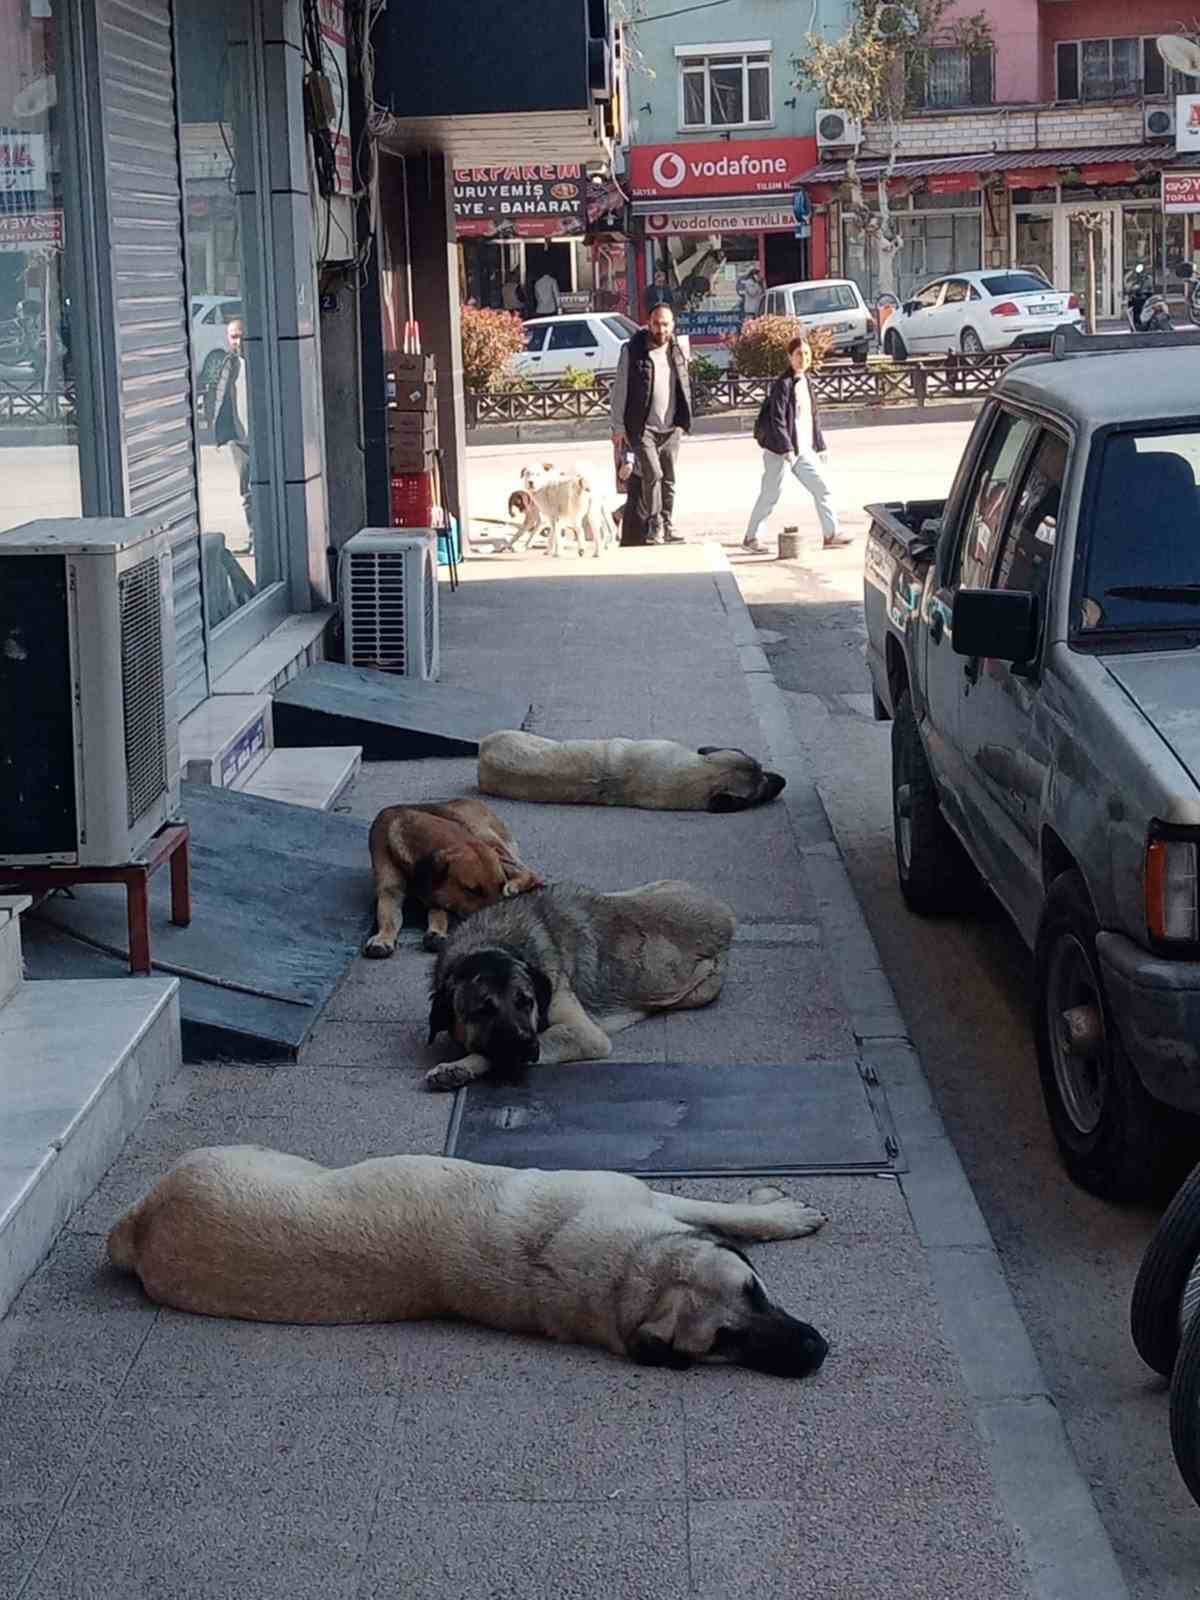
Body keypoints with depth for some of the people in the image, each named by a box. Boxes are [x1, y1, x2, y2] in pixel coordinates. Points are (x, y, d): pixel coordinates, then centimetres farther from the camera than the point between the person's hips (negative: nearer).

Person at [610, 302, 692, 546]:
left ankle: (666, 526, 15)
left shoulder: (677, 352, 9)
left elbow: (684, 388, 17)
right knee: (652, 473, -15)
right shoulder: (633, 350, -4)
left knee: (668, 478, 6)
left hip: (670, 427, 5)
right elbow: (620, 390, -4)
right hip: (642, 427, -4)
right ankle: (654, 526, -5)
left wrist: (683, 422, 9)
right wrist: (618, 427, -8)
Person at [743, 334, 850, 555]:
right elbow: (777, 420, -18)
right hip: (780, 449, -8)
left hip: (803, 449, 8)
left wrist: (820, 446, 16)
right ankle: (750, 538, 9)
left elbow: (813, 417, 18)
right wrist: (787, 449, -23)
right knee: (771, 494, -2)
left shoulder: (806, 383, 11)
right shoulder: (783, 384, -13)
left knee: (822, 488, 4)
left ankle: (830, 535, 8)